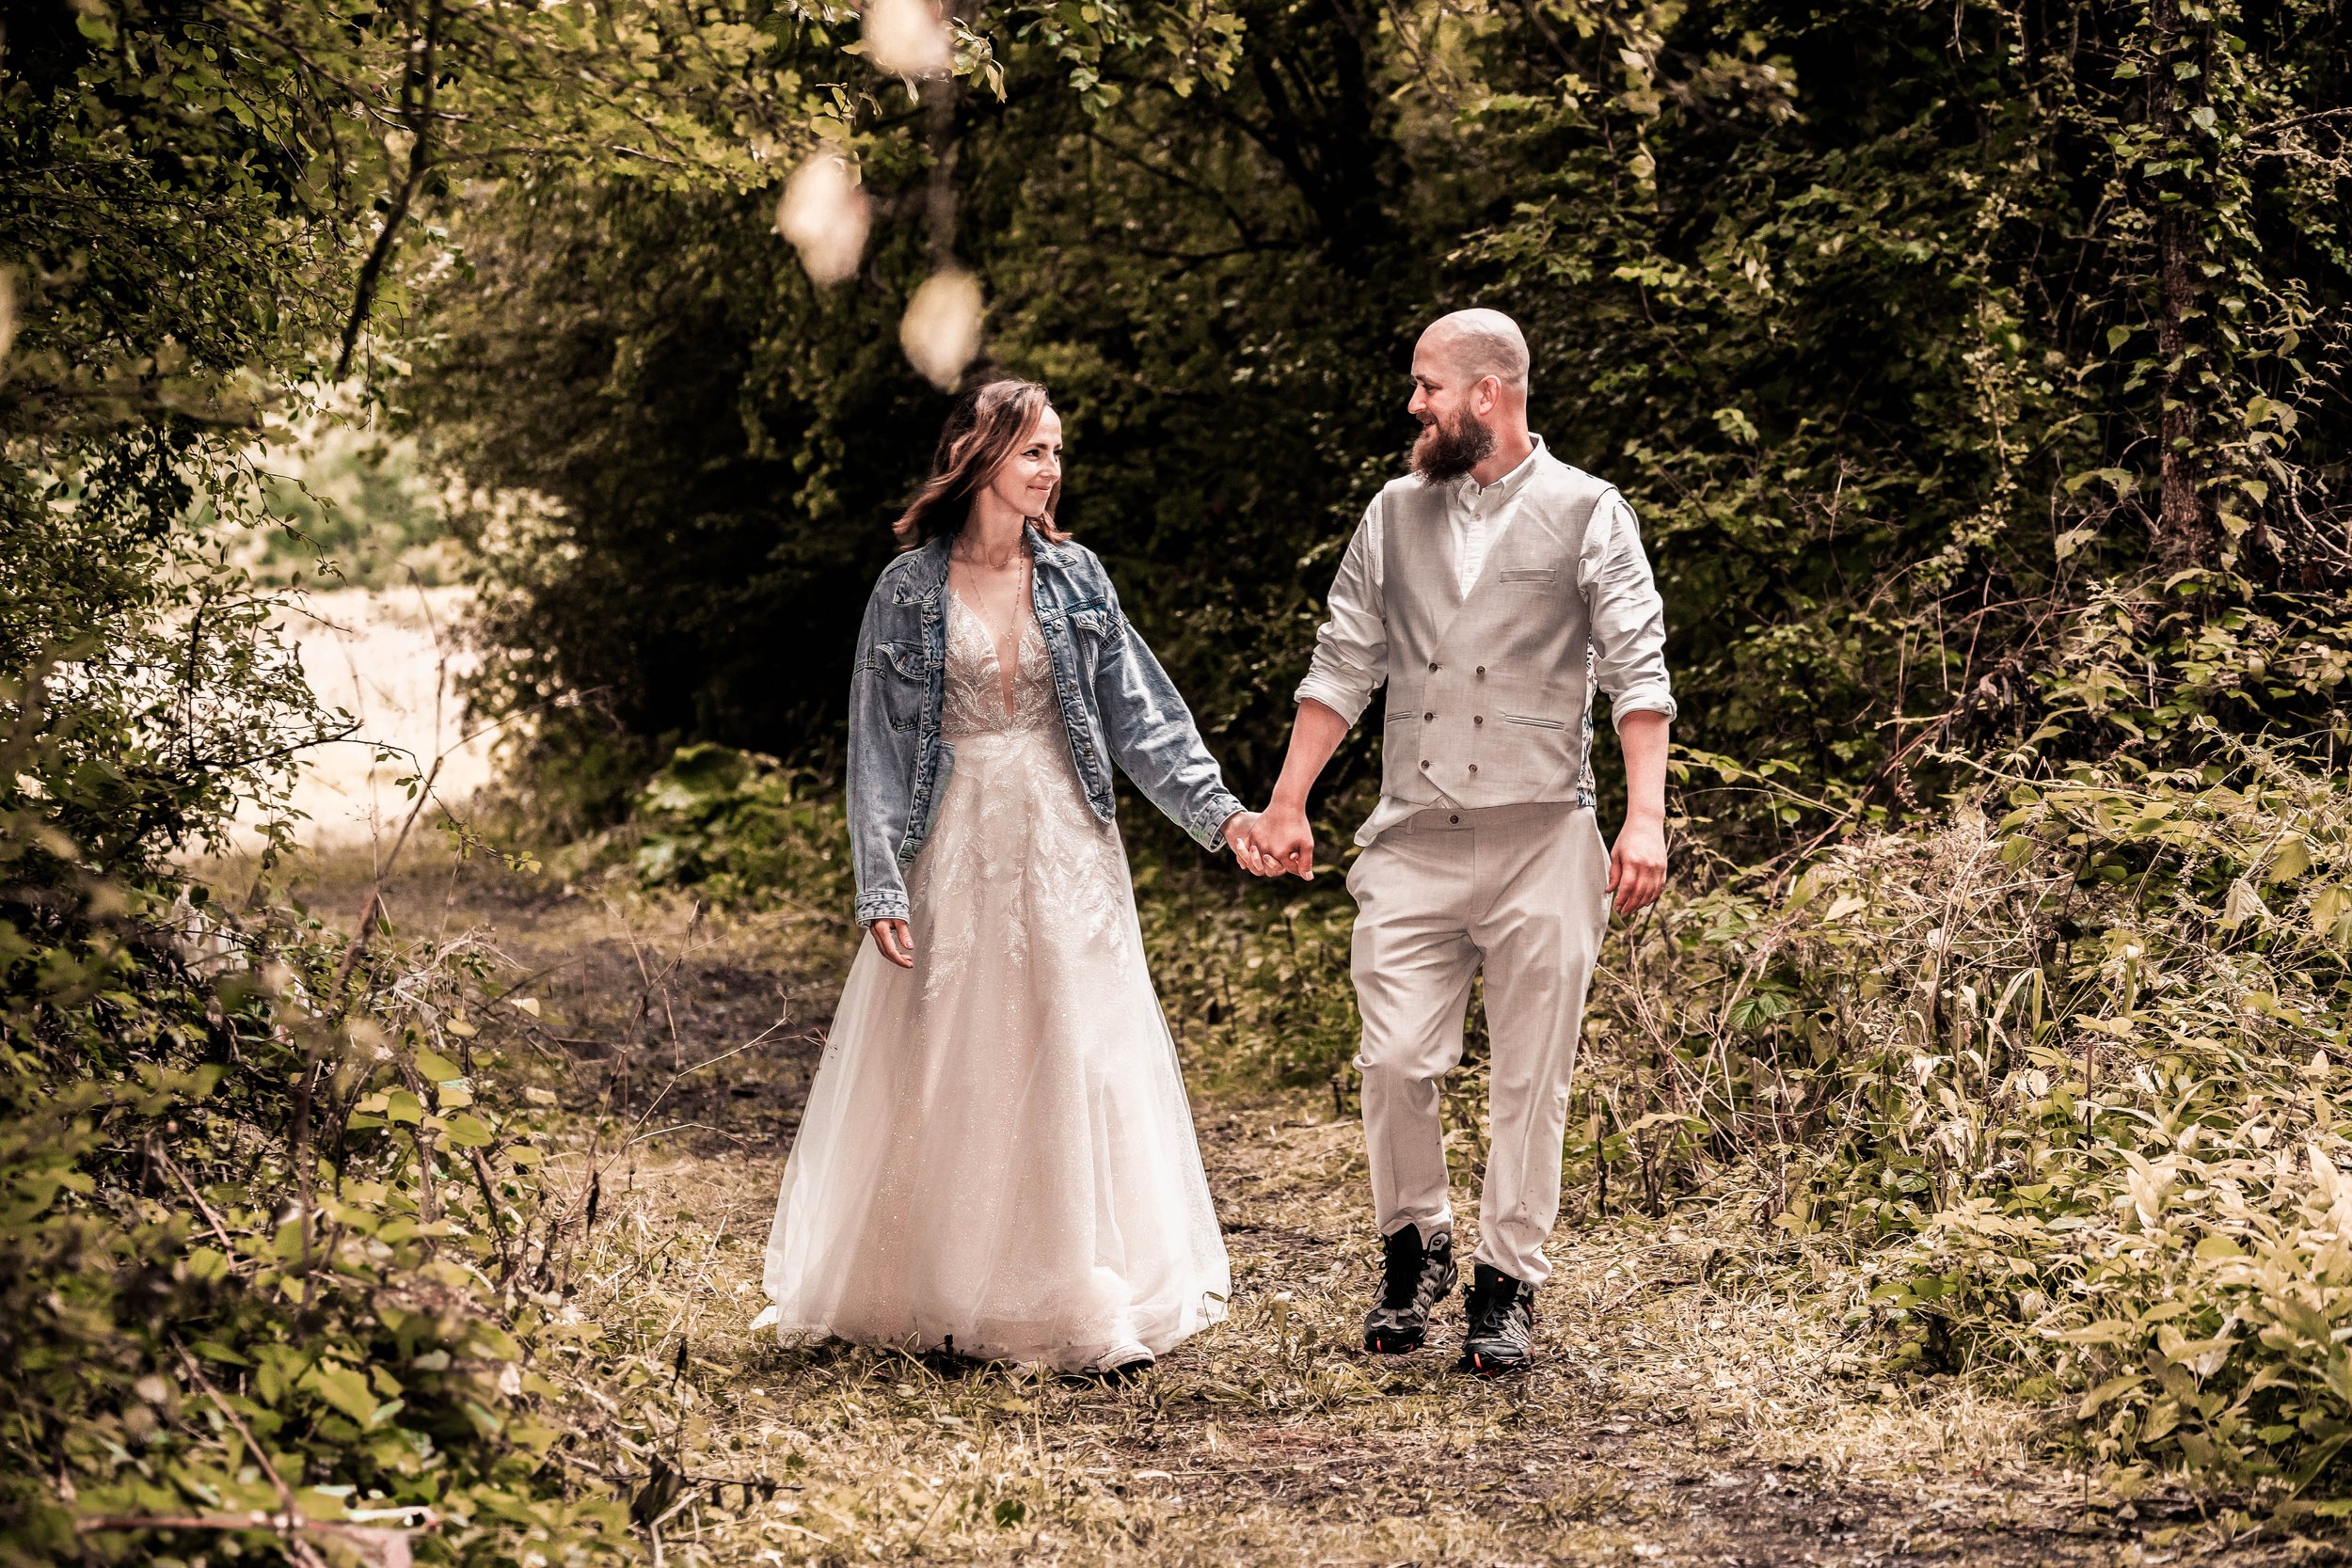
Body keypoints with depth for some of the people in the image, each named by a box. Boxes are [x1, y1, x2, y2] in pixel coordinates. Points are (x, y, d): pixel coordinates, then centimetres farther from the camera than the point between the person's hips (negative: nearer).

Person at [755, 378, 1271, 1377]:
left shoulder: (1075, 576, 5)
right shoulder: (910, 589, -1)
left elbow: (1141, 712, 5)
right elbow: (879, 743, -1)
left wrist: (1218, 810, -6)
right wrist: (882, 883, -8)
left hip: (1064, 846, 2)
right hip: (954, 845, -2)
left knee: (1080, 1062, 0)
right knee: (947, 1074, 3)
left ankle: (1092, 1305, 6)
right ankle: (943, 1303, 13)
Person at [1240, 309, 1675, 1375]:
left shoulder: (1587, 515, 1)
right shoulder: (1394, 515, 13)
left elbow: (1637, 673, -5)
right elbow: (1343, 665, 16)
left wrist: (1645, 818, -16)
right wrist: (1287, 805, 11)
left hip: (1541, 839, -3)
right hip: (1412, 843, 3)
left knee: (1530, 1079, 1)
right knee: (1394, 1060, -3)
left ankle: (1506, 1285, 11)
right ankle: (1412, 1246, 19)